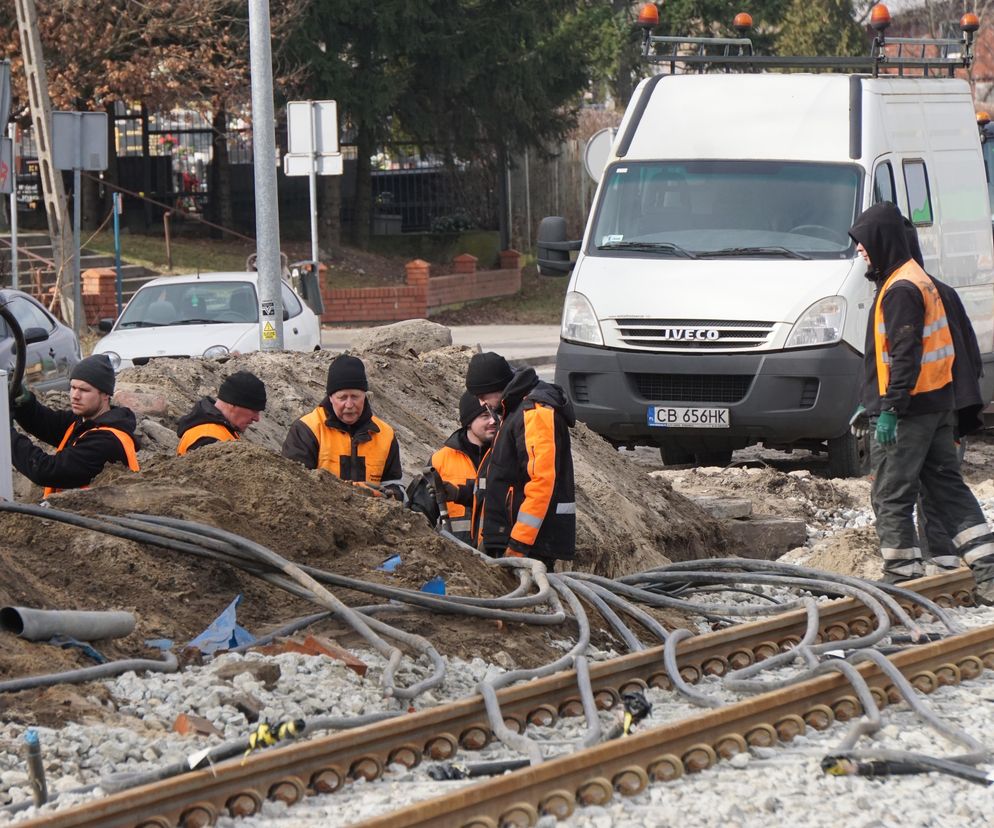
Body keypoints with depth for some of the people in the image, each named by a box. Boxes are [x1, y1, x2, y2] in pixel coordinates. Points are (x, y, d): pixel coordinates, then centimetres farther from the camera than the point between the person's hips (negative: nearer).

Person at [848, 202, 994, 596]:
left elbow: (905, 356, -22)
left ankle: (903, 574, 2)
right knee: (948, 486, 11)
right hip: (937, 402, 10)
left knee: (891, 496, -2)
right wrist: (878, 402, 23)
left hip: (908, 411, -10)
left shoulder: (900, 290, -16)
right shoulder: (919, 279, 16)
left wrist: (889, 409, -23)